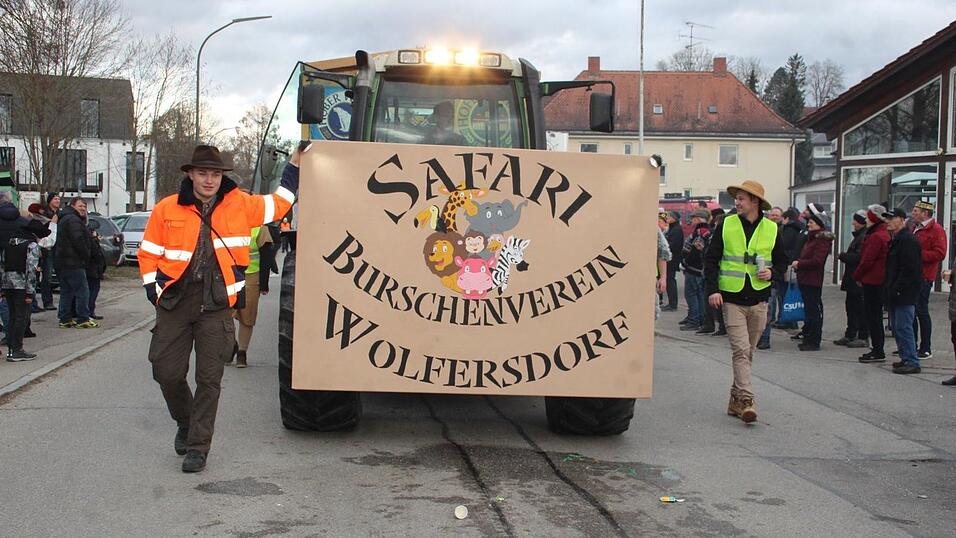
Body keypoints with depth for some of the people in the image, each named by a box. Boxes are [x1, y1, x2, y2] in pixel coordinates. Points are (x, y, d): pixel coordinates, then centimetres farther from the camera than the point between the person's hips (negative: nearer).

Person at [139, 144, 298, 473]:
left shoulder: (239, 205, 3)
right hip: (174, 304, 1)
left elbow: (277, 205, 18)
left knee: (209, 379, 0)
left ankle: (198, 446, 11)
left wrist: (294, 166, 17)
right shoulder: (167, 209, 2)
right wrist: (155, 291, 2)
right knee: (167, 372, 4)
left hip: (216, 306, -1)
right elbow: (148, 253, 10)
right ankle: (185, 422, 33)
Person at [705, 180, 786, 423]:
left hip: (758, 300, 2)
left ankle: (736, 400, 21)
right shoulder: (726, 225, 2)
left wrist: (772, 273, -8)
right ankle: (746, 400, -16)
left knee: (748, 351, 10)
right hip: (731, 299, -2)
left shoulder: (771, 229, 5)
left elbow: (781, 261, 15)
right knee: (741, 350, -13)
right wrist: (712, 289, -8)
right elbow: (711, 259, 3)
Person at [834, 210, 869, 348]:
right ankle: (850, 335, 23)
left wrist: (843, 256, -14)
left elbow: (859, 257, -25)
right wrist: (844, 256, 10)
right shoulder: (859, 236, 16)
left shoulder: (865, 237, -18)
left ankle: (863, 337, 3)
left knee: (859, 308, -4)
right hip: (853, 279, 11)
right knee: (851, 306, 15)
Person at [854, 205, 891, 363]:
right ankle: (877, 350, 20)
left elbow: (867, 260, -18)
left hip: (872, 281, -10)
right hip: (880, 280, 10)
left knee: (873, 316, -5)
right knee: (875, 316, 15)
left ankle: (878, 352, -3)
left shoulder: (876, 237, -18)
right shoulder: (885, 234, 13)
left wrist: (857, 276, -4)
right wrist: (860, 275, 14)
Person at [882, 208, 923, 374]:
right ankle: (906, 359, 21)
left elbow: (909, 270, -21)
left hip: (904, 293, -11)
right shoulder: (895, 240, 18)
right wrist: (888, 289, 16)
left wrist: (896, 290, -21)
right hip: (896, 294, 11)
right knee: (898, 328, 13)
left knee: (903, 327, -10)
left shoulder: (908, 240, -15)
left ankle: (912, 362, -6)